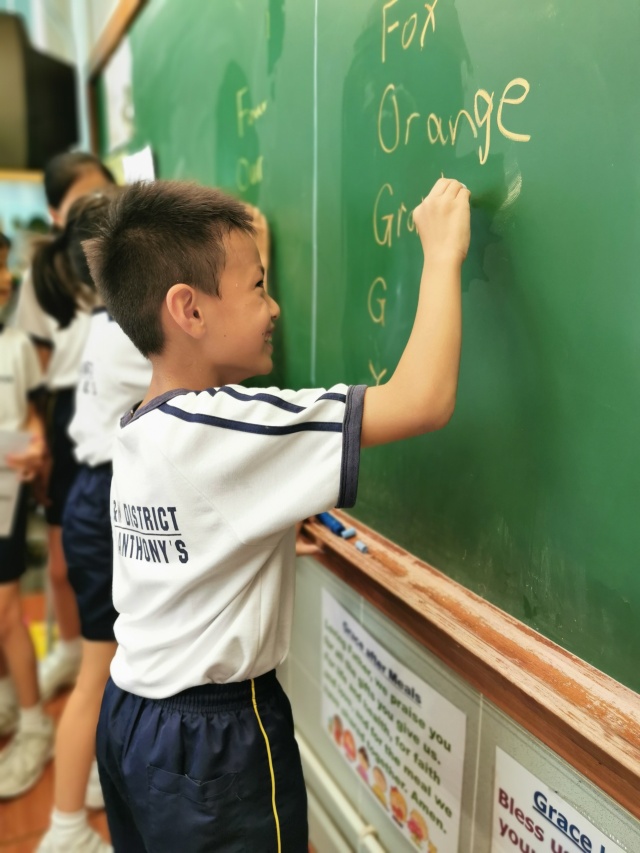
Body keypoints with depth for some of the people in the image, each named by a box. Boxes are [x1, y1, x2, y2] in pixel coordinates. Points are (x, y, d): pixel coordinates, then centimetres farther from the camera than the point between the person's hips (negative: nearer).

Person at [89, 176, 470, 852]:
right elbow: (422, 401, -33)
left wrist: (279, 533, 11)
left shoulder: (137, 428, -1)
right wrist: (442, 254, -23)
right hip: (213, 743, -8)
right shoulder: (223, 427, -28)